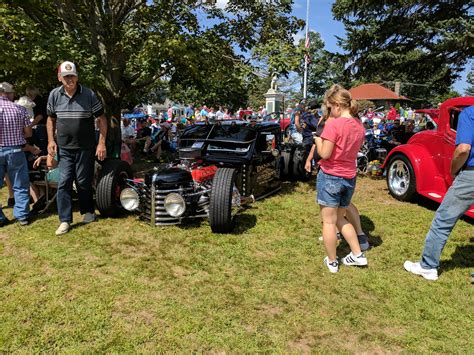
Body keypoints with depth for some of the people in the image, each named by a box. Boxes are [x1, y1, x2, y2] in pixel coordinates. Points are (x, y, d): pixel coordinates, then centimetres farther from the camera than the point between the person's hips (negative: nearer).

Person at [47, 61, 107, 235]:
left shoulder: (89, 95, -8)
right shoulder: (54, 95, 0)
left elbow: (101, 119, -4)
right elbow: (51, 118, 13)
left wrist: (101, 143, -10)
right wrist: (50, 140, 3)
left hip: (85, 147, -2)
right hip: (64, 148, 2)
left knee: (83, 182, 8)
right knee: (64, 182, -2)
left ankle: (88, 212, 29)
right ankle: (64, 220, 6)